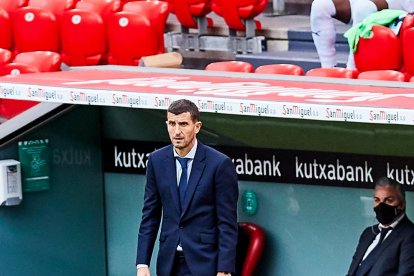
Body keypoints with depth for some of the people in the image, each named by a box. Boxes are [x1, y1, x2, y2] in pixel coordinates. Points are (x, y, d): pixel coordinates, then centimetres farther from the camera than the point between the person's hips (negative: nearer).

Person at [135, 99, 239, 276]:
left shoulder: (219, 164, -9)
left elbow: (228, 223, -8)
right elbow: (150, 215, 8)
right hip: (169, 261, 4)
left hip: (204, 262, -4)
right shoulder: (157, 161, 4)